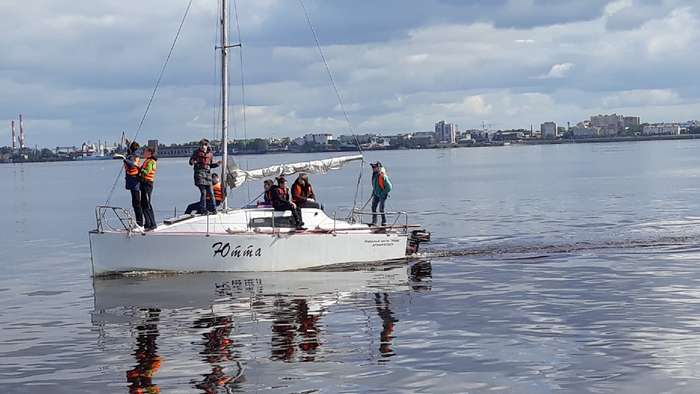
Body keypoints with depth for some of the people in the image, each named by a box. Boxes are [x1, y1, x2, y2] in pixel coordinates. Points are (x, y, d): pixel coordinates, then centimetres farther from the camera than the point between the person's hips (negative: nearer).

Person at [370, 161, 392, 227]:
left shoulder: (383, 176, -24)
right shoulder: (374, 174, 1)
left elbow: (389, 187, -21)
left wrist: (383, 193, -17)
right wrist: (373, 191, 16)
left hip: (382, 195, -8)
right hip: (376, 194, 8)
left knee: (381, 209, -5)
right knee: (373, 207, 9)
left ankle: (384, 222, 9)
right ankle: (374, 222, 19)